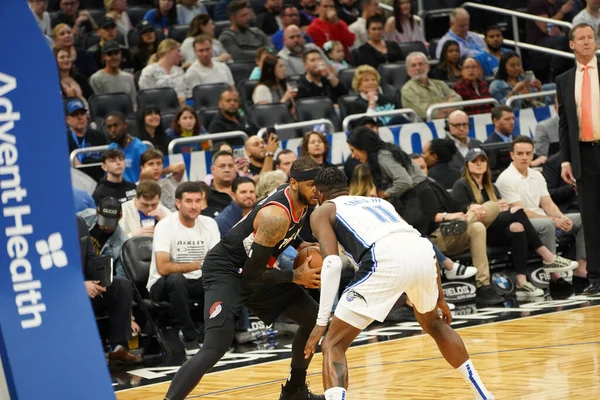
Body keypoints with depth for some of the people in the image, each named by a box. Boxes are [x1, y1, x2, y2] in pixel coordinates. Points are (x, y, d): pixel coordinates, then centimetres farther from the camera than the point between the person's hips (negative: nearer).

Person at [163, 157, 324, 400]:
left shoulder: (301, 201, -3)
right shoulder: (276, 216, -30)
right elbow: (253, 273, -26)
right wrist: (296, 277, -18)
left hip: (254, 270, 9)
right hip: (226, 270, -9)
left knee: (314, 318, 11)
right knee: (215, 349, -26)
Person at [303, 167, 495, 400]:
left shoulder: (323, 212, 23)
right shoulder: (378, 201, 39)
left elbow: (332, 263, 4)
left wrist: (321, 321, 1)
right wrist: (440, 298, 47)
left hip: (386, 258, -6)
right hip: (423, 250, 6)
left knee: (333, 345, 3)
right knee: (433, 324, 37)